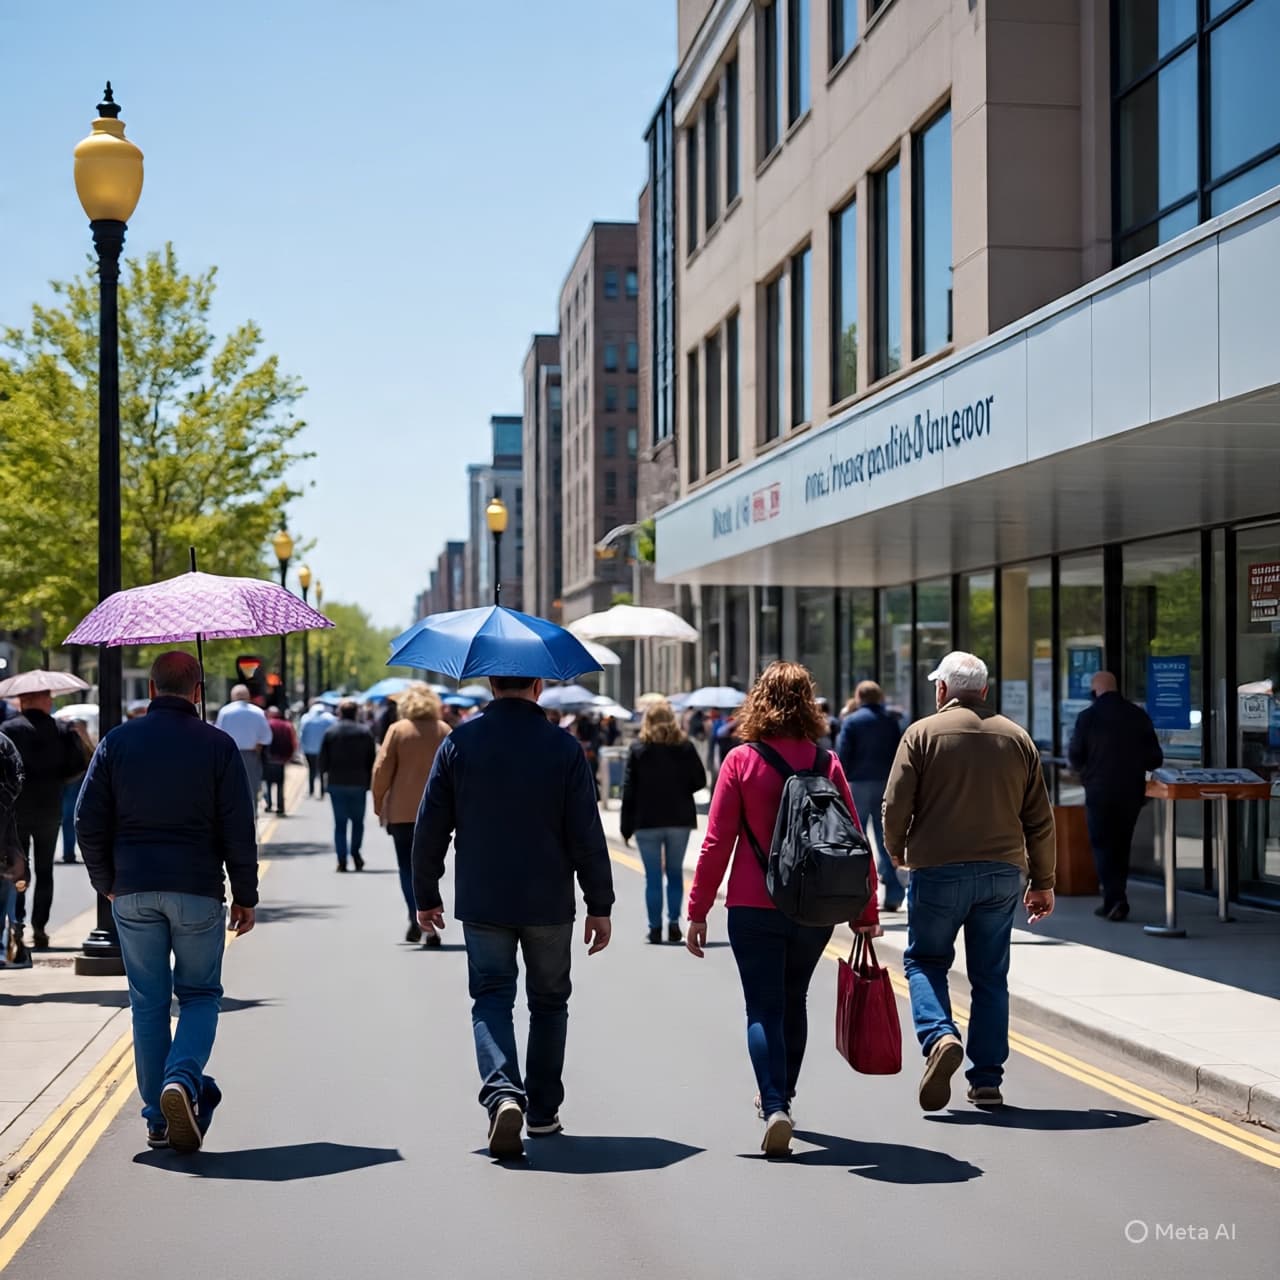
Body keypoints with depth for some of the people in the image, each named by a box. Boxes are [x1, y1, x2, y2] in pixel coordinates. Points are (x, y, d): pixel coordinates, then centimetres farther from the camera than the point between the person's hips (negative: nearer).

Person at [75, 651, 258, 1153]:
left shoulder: (117, 742, 2)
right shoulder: (217, 746, -3)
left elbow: (88, 821, 3)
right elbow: (239, 830, -5)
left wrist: (107, 882, 15)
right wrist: (245, 896, 4)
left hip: (133, 891, 2)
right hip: (198, 891, -2)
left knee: (148, 1003, 10)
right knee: (200, 994, 11)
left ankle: (158, 1120, 11)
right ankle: (183, 1078, -15)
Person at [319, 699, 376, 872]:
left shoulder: (331, 732, 0)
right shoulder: (365, 732, 0)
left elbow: (323, 760, 1)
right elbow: (372, 760, 0)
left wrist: (325, 771, 21)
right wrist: (369, 782, 7)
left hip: (336, 784, 0)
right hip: (358, 784, 0)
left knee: (340, 822, 4)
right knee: (358, 820, 12)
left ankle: (342, 860, -2)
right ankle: (355, 852, -5)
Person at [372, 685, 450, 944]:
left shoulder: (397, 730, -4)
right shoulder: (444, 731, 3)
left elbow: (382, 769, -7)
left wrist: (379, 802, 5)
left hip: (402, 811, -2)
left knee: (408, 867, 6)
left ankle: (418, 918, -12)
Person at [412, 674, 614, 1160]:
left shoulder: (460, 742, -2)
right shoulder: (564, 747, -6)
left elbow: (431, 828, 1)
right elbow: (587, 835, -7)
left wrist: (426, 896, 12)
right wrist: (599, 906, 0)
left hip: (481, 902, 0)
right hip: (549, 902, 0)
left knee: (491, 997, 4)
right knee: (548, 1002, 15)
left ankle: (502, 1093, -20)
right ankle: (543, 1111, 21)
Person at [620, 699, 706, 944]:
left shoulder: (638, 749, -4)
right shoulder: (685, 747, -1)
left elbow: (629, 791, -5)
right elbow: (699, 781, 0)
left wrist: (626, 827, -1)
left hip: (648, 822, -1)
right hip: (680, 820, 1)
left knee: (653, 876, 3)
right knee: (675, 872, 12)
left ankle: (655, 928, 2)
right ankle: (674, 924, 6)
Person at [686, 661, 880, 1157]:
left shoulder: (740, 761, -7)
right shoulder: (826, 763, -1)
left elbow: (717, 843, -8)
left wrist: (698, 910, -2)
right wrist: (866, 912, 8)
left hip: (754, 907, -3)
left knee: (763, 1010, 1)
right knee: (793, 1000, 22)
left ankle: (775, 1107, -17)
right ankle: (780, 1094, 37)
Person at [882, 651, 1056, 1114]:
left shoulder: (923, 733, -2)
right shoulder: (1017, 738, 10)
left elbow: (895, 806, -5)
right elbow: (1040, 819, 10)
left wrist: (897, 852, 14)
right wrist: (1042, 882, 17)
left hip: (938, 870, -3)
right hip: (1002, 874, 3)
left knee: (924, 961, 11)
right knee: (990, 976, 11)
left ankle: (939, 1037, -14)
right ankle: (986, 1080, 11)